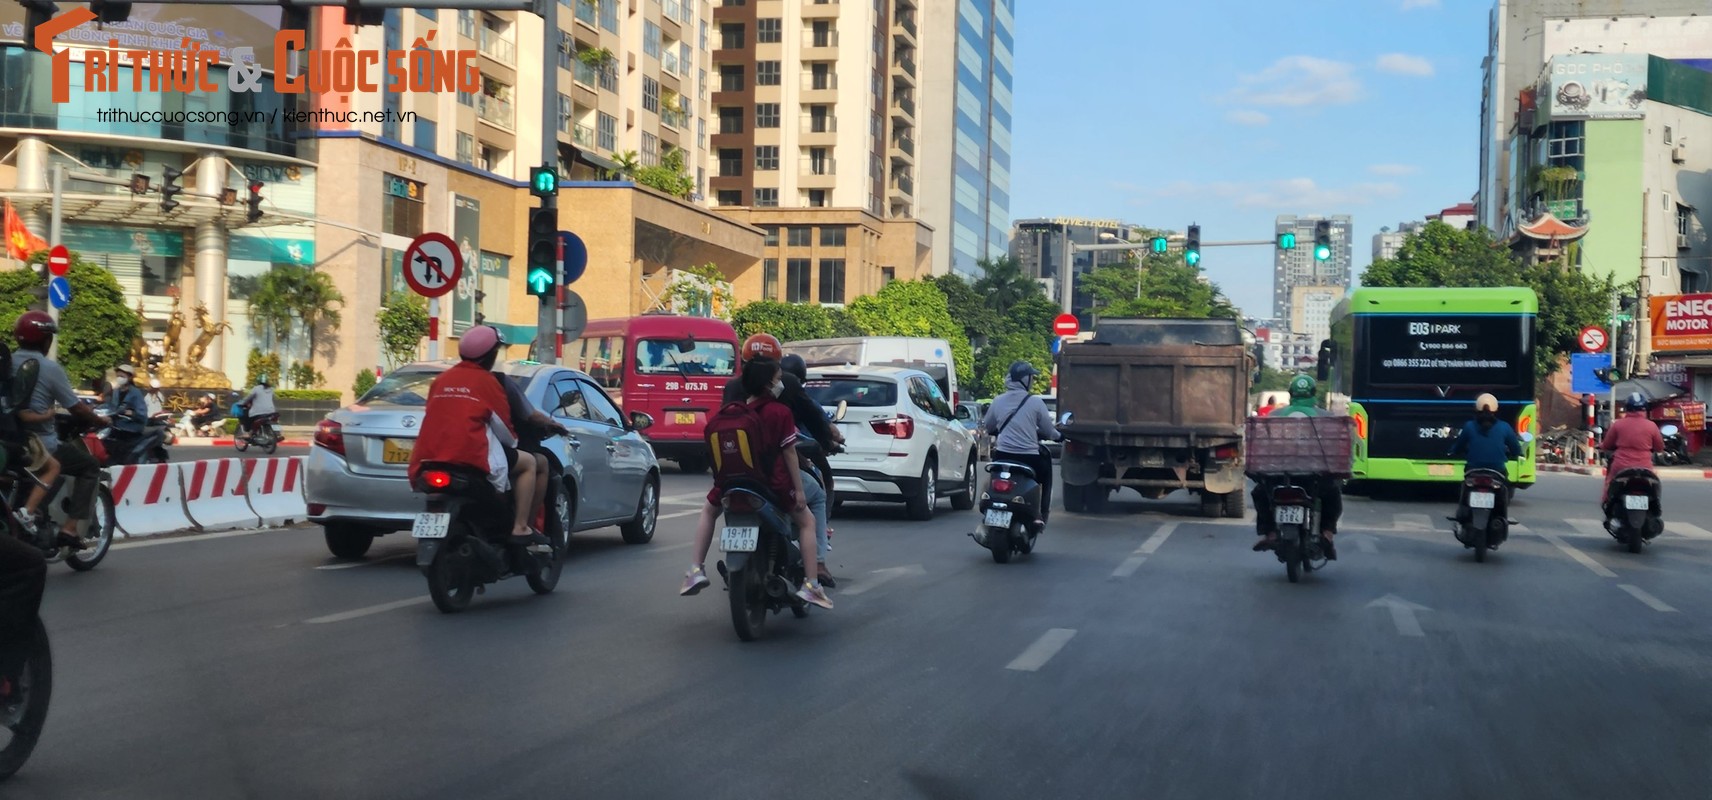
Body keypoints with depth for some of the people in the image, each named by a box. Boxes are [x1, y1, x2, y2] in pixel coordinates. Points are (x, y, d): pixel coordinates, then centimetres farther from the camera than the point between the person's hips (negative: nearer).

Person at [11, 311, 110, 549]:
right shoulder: (49, 367, -11)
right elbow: (75, 407, -8)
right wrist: (99, 420, 10)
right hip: (42, 445, -6)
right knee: (90, 467, 11)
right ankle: (70, 528, 0)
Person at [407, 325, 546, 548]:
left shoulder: (441, 380, 15)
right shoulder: (486, 381, 0)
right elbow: (502, 426, 4)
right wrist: (513, 442, 25)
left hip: (432, 455, 6)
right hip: (472, 456, -6)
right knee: (528, 464, 12)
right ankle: (520, 528, 2)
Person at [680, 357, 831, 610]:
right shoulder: (780, 412, -8)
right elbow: (789, 452, -8)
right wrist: (799, 490, -4)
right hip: (773, 483, -3)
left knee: (708, 511, 31)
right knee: (807, 522, 15)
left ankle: (696, 570, 19)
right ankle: (810, 585, 4)